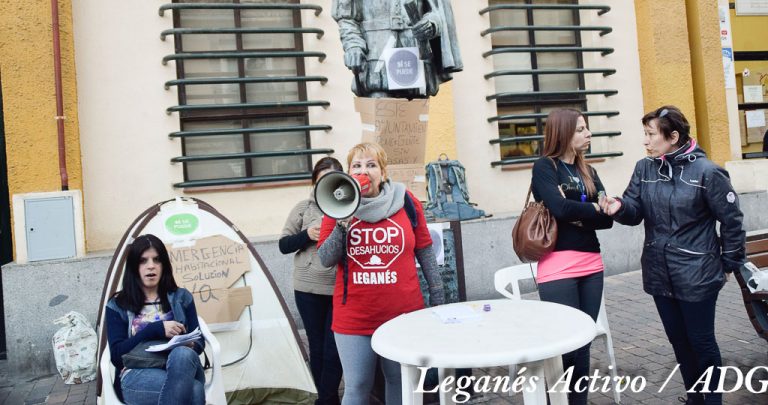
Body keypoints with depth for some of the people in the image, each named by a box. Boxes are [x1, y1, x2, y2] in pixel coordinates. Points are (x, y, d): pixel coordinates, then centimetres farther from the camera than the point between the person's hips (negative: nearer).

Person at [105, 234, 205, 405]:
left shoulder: (181, 298, 15)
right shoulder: (117, 306, 12)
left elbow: (199, 341, 12)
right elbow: (117, 355, 1)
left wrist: (189, 346, -14)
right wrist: (155, 330, -13)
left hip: (181, 368, 3)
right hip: (136, 376, -3)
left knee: (183, 354, -39)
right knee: (193, 390, -38)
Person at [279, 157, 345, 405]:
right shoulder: (304, 208, 3)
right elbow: (283, 245, 4)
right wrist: (307, 235, -13)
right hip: (309, 289, 2)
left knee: (334, 350, 1)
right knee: (317, 348, 12)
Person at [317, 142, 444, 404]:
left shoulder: (406, 202, -2)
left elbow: (425, 252, 4)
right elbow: (325, 259, -3)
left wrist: (438, 298, 6)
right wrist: (342, 225, -18)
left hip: (403, 313, 0)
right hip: (353, 318, 0)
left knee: (401, 381, 15)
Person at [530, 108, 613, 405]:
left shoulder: (588, 171, 16)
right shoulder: (544, 167, -2)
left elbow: (608, 218, 6)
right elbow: (559, 208, -19)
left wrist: (577, 215, -11)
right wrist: (592, 209, -3)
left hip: (591, 266, 6)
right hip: (558, 267, -6)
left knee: (583, 344, 11)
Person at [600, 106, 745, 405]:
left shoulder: (706, 172, -13)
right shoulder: (644, 168, 2)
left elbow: (731, 221, -6)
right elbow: (636, 210, -1)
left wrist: (730, 263, 0)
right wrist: (620, 207, -24)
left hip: (697, 275, -5)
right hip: (659, 273, 5)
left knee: (701, 341, 8)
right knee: (678, 339, 18)